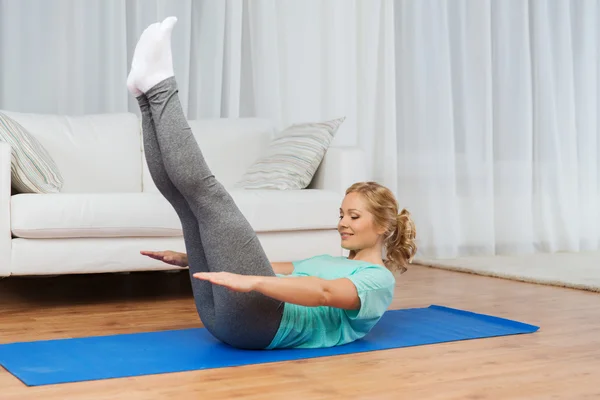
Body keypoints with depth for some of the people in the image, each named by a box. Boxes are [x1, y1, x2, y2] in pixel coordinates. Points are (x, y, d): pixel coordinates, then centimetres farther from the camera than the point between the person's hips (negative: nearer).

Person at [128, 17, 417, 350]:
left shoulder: (379, 280, 6)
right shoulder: (326, 261, 36)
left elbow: (325, 292, -15)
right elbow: (275, 269, 31)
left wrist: (251, 281, -32)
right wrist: (192, 257, 22)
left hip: (261, 320, -8)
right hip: (225, 315, 8)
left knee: (206, 192, -16)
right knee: (187, 192, 6)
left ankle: (159, 86, -8)